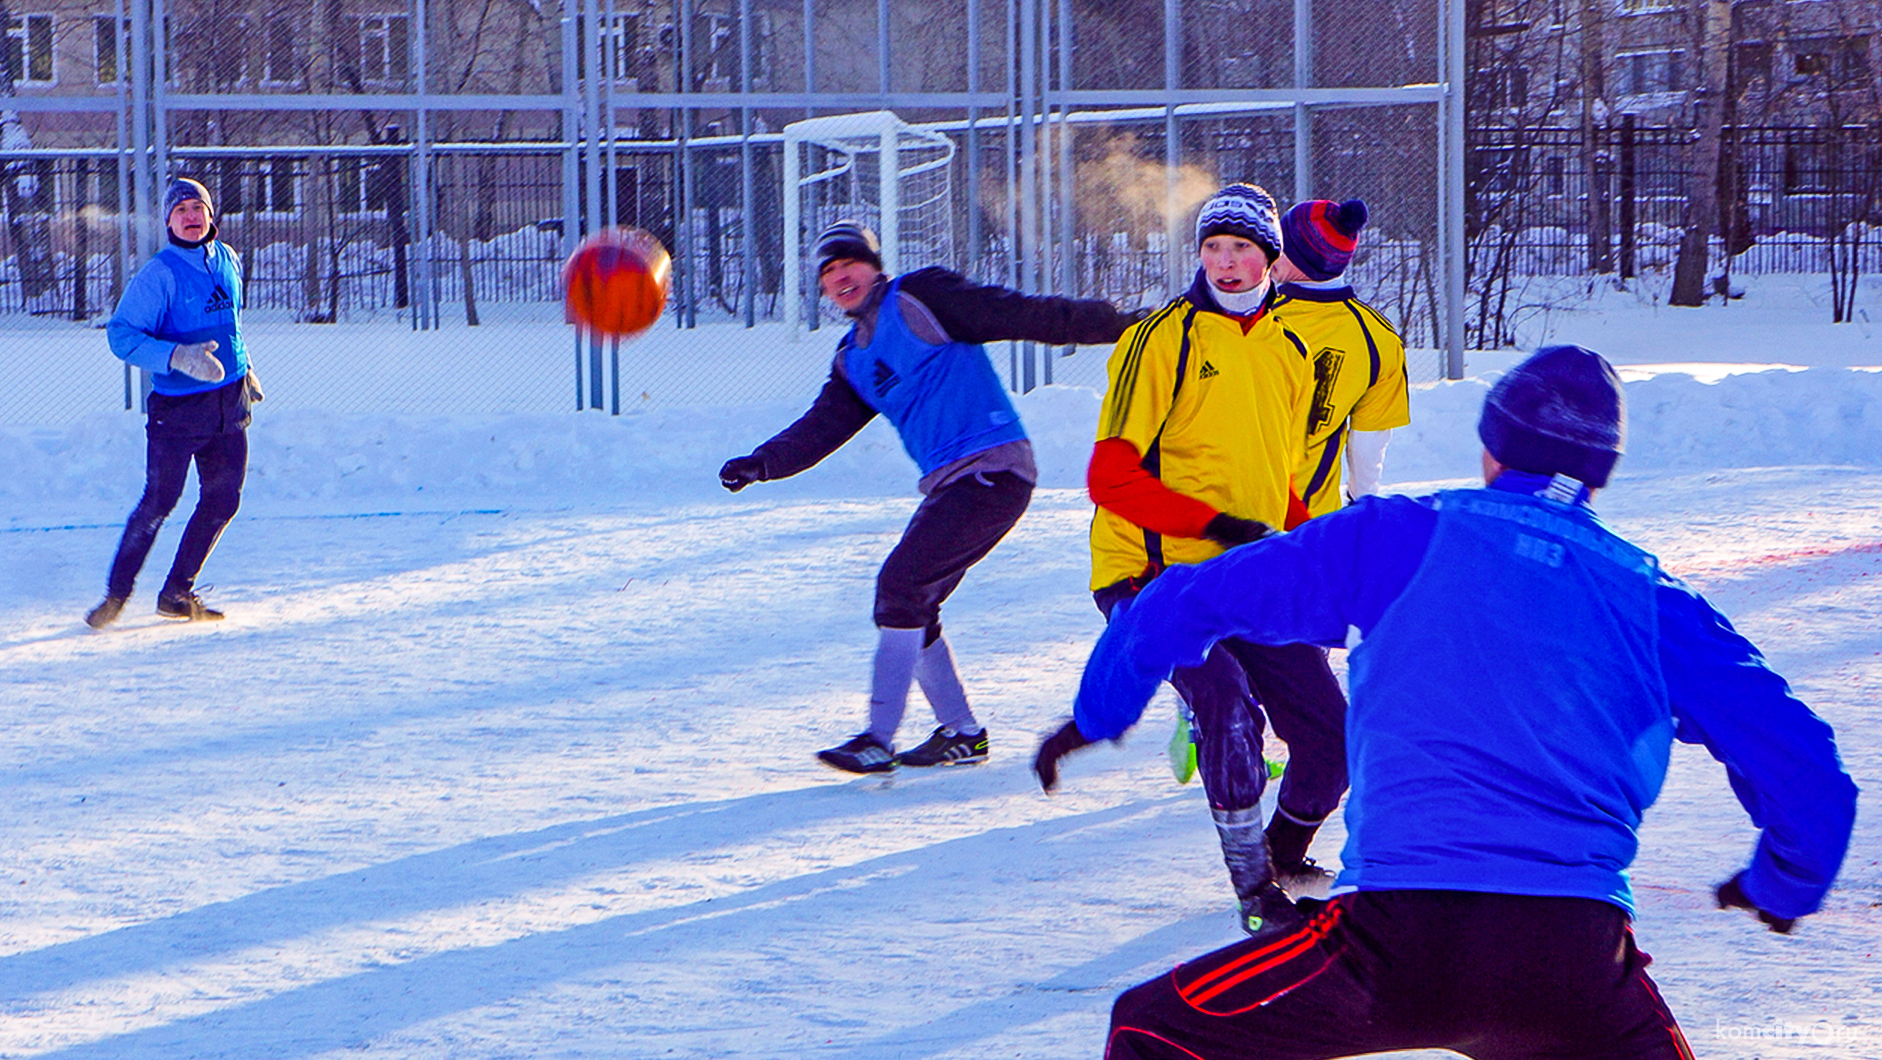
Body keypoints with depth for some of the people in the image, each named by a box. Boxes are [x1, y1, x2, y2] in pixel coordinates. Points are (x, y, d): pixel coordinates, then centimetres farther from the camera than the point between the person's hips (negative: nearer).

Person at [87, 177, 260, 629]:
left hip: (229, 402, 6)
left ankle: (178, 593, 17)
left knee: (223, 501, 4)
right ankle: (116, 595, 5)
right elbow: (121, 335, -15)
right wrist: (177, 357, -27)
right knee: (159, 501, -9)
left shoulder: (227, 260, 8)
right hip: (178, 407, -6)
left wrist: (243, 369, 25)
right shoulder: (159, 274, -12)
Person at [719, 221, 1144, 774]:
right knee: (911, 603, 8)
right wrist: (763, 463, -6)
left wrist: (1116, 323, -13)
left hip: (992, 472, -9)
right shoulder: (853, 360, 20)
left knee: (902, 584, -15)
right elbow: (823, 426, 12)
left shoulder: (921, 297, -4)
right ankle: (961, 733, 20)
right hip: (949, 482, 9)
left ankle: (880, 738, -13)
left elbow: (1018, 314, -9)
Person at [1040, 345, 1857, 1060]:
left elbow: (1194, 599, 15)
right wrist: (1781, 885, 35)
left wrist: (1094, 716, 31)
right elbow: (1802, 767, 15)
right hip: (1579, 963, 2)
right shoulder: (1654, 601, 16)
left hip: (1401, 935, -2)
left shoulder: (1402, 538, 12)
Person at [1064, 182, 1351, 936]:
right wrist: (1219, 526, -20)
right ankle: (1252, 885, -10)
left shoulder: (1289, 356, 14)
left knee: (1332, 733, -2)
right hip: (1153, 575, -6)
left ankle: (1286, 855, 28)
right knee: (1228, 707, -28)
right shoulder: (1163, 340, -7)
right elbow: (1110, 478, -14)